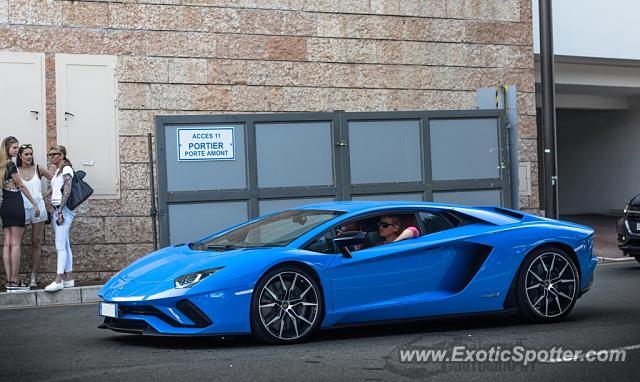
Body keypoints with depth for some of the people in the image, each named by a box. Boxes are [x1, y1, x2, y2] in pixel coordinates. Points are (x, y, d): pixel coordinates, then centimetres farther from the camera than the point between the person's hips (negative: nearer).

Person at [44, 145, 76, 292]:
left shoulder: (66, 169, -7)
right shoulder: (57, 171, 20)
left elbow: (67, 191, -15)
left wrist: (60, 211, -20)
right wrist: (55, 213, 17)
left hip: (64, 210, -9)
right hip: (57, 209, 9)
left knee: (60, 246, -14)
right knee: (65, 245, 8)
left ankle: (58, 280, -19)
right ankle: (68, 278, 9)